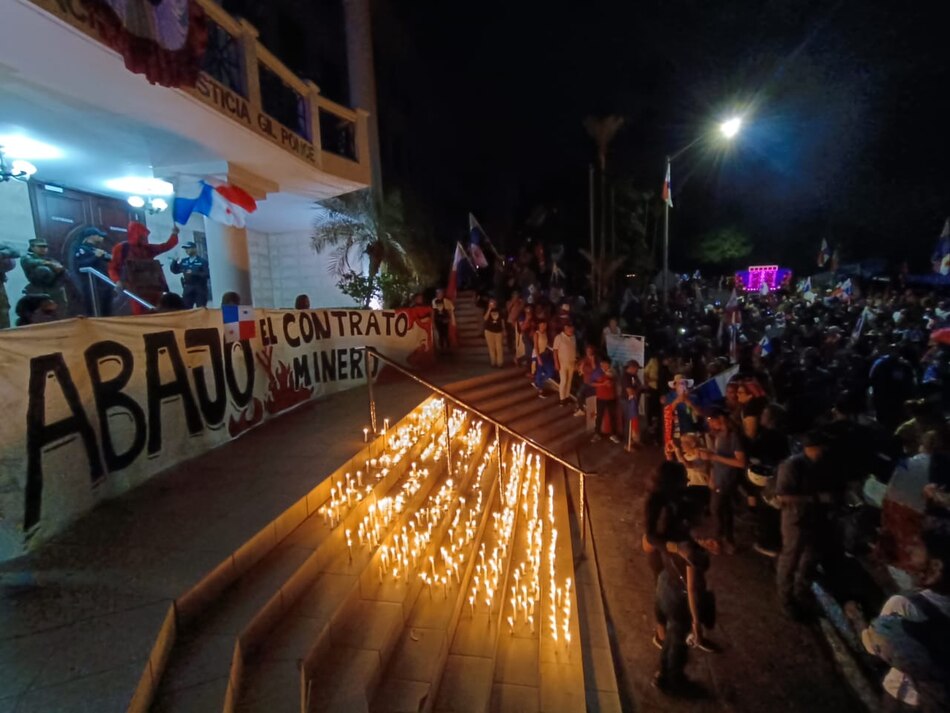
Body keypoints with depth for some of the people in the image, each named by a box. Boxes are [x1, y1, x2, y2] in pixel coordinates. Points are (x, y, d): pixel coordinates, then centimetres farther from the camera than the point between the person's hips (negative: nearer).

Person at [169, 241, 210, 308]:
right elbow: (175, 271, 14)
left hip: (200, 288, -4)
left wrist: (193, 273, -17)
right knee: (185, 309, 2)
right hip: (187, 288, 4)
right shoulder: (184, 261, 13)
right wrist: (174, 261, 1)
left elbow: (207, 275, -9)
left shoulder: (202, 261, -2)